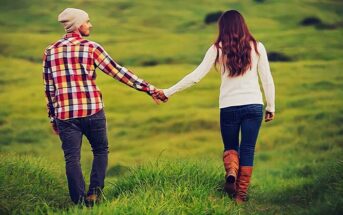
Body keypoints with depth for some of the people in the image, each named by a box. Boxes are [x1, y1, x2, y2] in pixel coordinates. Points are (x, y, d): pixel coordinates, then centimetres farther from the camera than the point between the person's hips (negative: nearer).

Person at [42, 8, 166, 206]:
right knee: (101, 151, 16)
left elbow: (49, 88, 10)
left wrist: (53, 117, 18)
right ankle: (94, 192, 4)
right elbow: (118, 72, -4)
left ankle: (80, 202, 2)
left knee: (72, 159, 5)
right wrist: (149, 88, -1)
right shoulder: (91, 48, -3)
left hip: (65, 114, 2)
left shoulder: (50, 51, 7)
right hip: (92, 111, -2)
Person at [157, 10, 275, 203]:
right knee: (248, 149, 8)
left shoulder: (218, 49, -1)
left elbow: (195, 76, -3)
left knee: (230, 147, 17)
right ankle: (241, 193, 3)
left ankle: (231, 172, -13)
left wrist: (168, 92, 3)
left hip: (228, 106, 0)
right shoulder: (257, 47, 2)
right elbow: (267, 79, 2)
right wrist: (271, 107, 12)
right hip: (254, 105, 0)